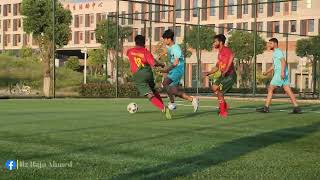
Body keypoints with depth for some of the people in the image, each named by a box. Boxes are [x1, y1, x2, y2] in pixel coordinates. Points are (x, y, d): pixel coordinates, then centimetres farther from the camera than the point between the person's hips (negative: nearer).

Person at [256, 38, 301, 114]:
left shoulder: (278, 51, -4)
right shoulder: (275, 53, 26)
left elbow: (283, 61, -19)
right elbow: (274, 66, 35)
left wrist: (282, 71, -31)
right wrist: (266, 72, 31)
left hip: (280, 74, -9)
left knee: (270, 89, -4)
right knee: (288, 91, 2)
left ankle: (266, 107, -4)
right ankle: (296, 108, -5)